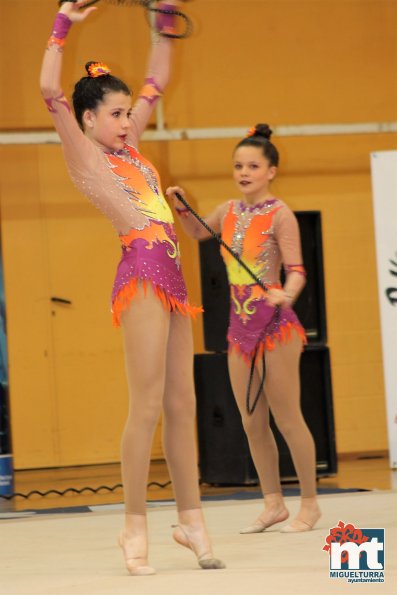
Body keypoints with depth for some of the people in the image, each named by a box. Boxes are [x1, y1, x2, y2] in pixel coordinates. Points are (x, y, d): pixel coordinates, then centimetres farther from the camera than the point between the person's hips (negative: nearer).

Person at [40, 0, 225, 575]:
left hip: (172, 276, 8)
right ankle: (135, 527, -2)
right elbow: (50, 90, -12)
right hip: (142, 274, -8)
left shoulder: (128, 149, 21)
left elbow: (156, 83, 29)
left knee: (182, 404, 7)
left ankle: (191, 519, 12)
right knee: (147, 405, -9)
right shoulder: (84, 156, 2)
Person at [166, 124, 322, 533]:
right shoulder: (230, 211, 9)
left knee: (286, 419, -2)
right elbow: (198, 232, 30)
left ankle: (309, 503, 10)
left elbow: (296, 270, -16)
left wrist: (286, 294, -36)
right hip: (240, 326, 7)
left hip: (275, 323, -7)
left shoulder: (279, 214, -9)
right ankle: (273, 503, 20)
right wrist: (181, 207, 11)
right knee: (252, 423, 9)